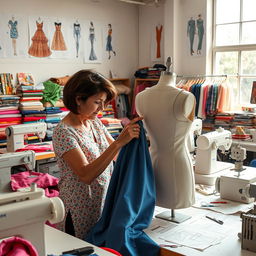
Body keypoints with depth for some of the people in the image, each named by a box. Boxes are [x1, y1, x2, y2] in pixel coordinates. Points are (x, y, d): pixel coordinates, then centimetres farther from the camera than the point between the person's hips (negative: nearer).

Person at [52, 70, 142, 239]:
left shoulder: (95, 123, 3)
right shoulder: (64, 132, -20)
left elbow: (116, 154, 8)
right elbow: (86, 175, -30)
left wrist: (129, 135, -11)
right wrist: (120, 142, -35)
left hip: (104, 203, 7)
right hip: (80, 211, -7)